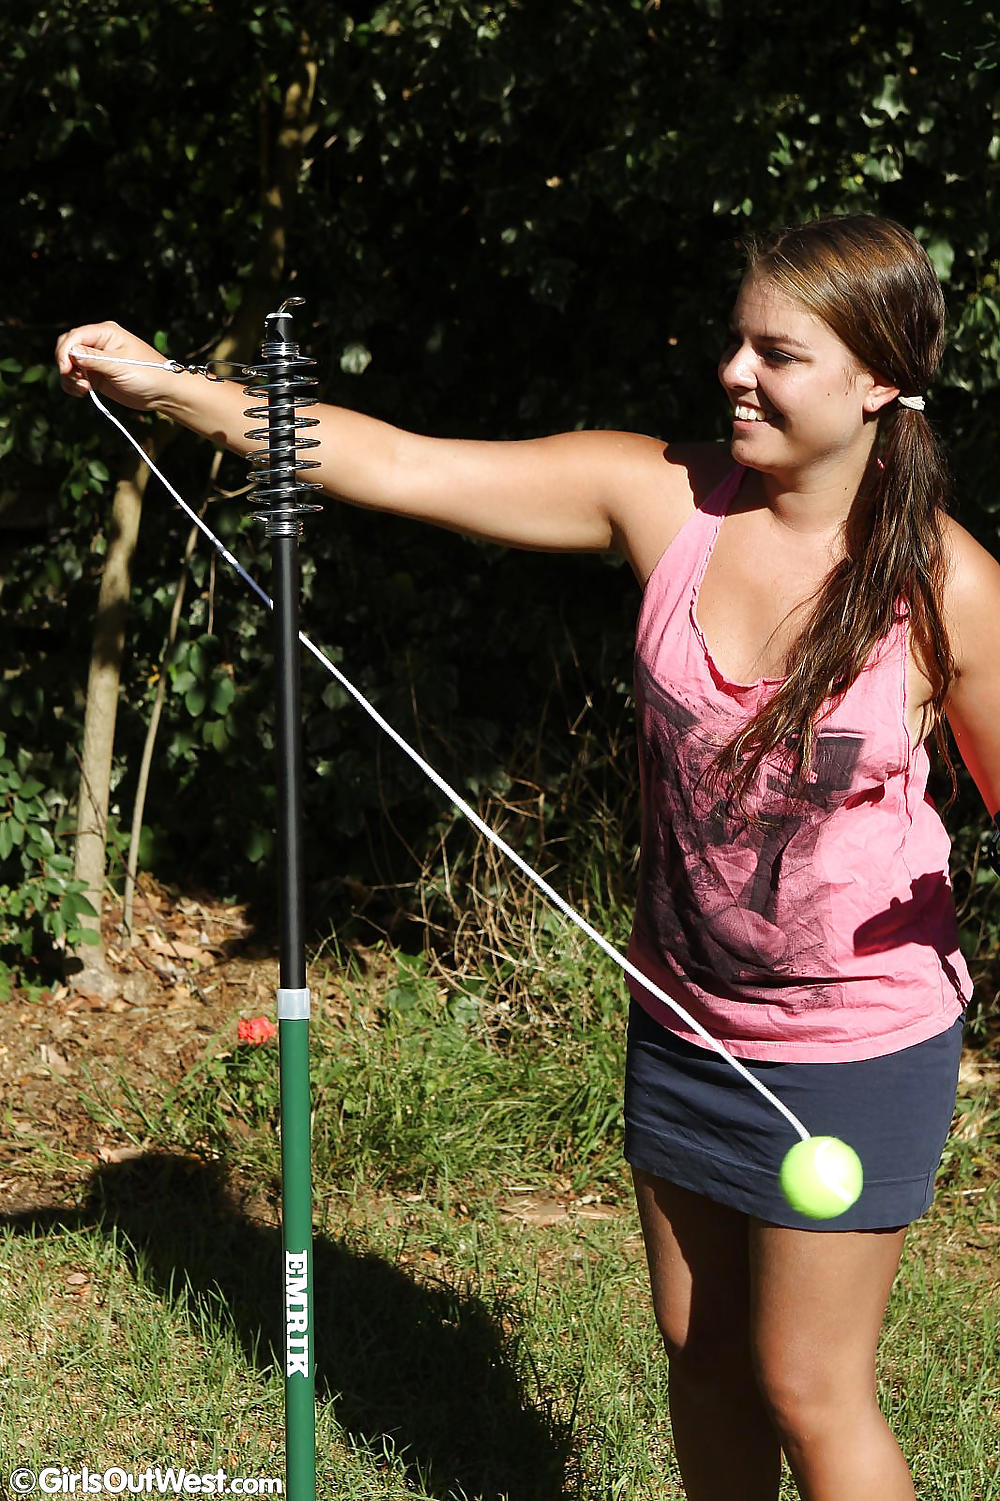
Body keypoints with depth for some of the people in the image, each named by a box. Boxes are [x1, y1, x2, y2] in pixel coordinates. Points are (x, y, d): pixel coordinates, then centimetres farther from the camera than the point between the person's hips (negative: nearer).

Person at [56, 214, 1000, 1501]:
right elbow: (400, 468, -10)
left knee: (806, 1390, 6)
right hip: (685, 1018, 5)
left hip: (852, 1048, -4)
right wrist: (171, 391, -16)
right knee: (699, 1350, 19)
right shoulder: (665, 500, -9)